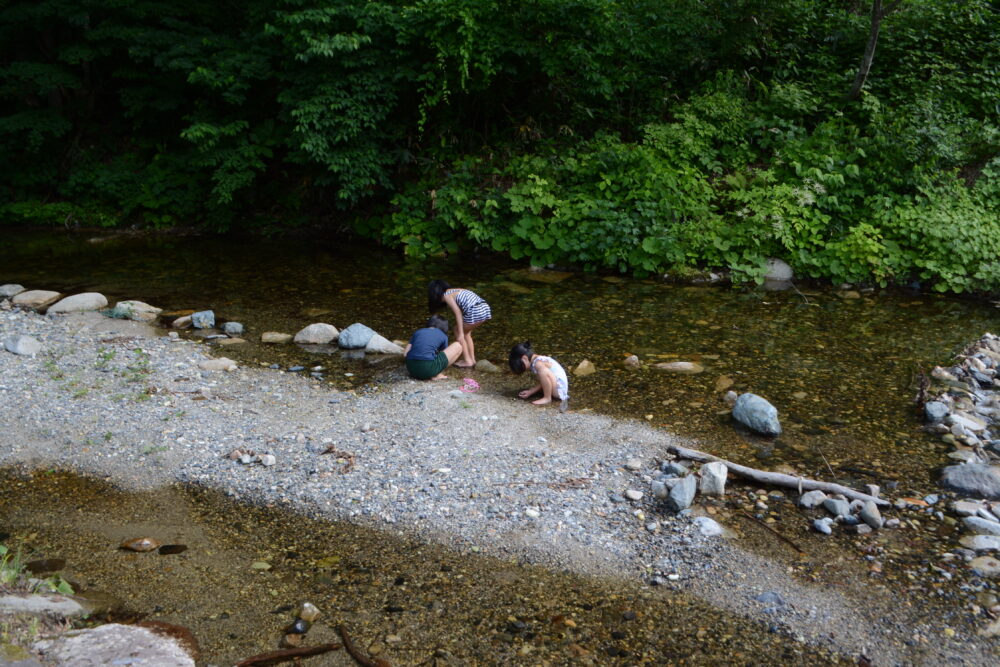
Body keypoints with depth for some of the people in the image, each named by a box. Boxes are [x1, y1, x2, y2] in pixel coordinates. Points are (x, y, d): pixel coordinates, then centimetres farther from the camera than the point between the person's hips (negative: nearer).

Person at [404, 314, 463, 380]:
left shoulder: (418, 331, 21)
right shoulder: (443, 336, 15)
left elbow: (405, 354, 16)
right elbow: (444, 356, 27)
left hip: (410, 368, 6)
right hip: (427, 368, -6)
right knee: (458, 346, 14)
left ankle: (417, 374, 14)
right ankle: (436, 375, 5)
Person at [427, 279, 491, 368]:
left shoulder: (446, 295, 3)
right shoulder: (455, 291, 27)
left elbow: (458, 313, -8)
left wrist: (460, 334, -8)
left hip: (475, 312, -8)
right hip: (485, 308, 8)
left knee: (459, 335, 13)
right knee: (466, 333, 26)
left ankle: (467, 361, 13)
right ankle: (472, 359, 26)